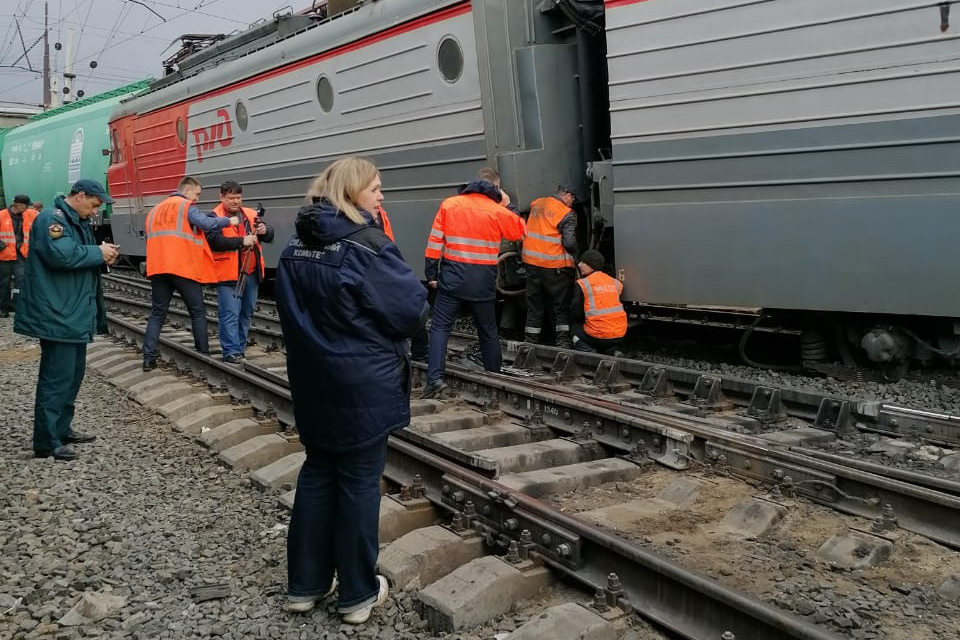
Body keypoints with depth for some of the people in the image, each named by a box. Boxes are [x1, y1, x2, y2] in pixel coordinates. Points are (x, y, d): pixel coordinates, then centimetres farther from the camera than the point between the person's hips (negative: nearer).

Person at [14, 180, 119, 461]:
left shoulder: (78, 221, 18)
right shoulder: (52, 219, -15)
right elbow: (62, 255, -30)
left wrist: (102, 256, 4)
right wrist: (98, 252, -17)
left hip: (74, 314, 11)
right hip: (57, 315, -11)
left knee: (73, 374, 17)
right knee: (56, 378, -7)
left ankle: (62, 429, 28)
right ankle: (47, 442, -1)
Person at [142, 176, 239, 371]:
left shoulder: (155, 210, 22)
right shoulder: (187, 206, -1)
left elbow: (154, 237, 24)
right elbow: (206, 223, -18)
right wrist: (229, 221, -5)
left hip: (157, 268, 6)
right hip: (183, 267, -6)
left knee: (157, 314, 9)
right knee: (197, 312, 6)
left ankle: (148, 359, 0)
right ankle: (203, 354, 7)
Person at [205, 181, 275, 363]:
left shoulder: (251, 214, 11)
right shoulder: (215, 217, -4)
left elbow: (269, 236, 10)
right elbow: (214, 240, -20)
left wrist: (265, 230, -13)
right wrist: (241, 241, -24)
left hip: (251, 273, 6)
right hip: (229, 274, -6)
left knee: (247, 313, 13)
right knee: (230, 314, -7)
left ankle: (240, 348, 24)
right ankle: (231, 351, -4)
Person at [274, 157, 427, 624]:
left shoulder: (296, 246, 7)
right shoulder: (365, 244, -17)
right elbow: (412, 307, -16)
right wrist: (377, 329, 4)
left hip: (312, 379, 7)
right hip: (363, 384, -7)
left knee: (317, 472, 17)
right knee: (359, 481, 3)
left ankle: (305, 583, 25)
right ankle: (358, 594, 16)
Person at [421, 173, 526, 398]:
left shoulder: (449, 204, 4)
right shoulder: (498, 211, 2)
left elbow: (435, 241, 0)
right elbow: (521, 229, 19)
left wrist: (431, 274, 3)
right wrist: (506, 205, 26)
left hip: (453, 275, -1)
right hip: (483, 279, 1)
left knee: (440, 326, 0)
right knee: (488, 330, 15)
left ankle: (435, 378, -15)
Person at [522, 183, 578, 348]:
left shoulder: (537, 204, 7)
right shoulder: (567, 214, -12)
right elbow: (569, 243, -16)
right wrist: (574, 252, 3)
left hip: (531, 262, 6)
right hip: (555, 266, -5)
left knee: (534, 306, 14)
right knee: (561, 306, 8)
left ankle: (530, 341, 16)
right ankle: (562, 341, 8)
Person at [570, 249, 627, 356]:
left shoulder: (582, 284, -5)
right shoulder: (615, 283, 9)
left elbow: (576, 314, -3)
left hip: (597, 336, -5)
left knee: (575, 329, 24)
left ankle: (588, 351, -3)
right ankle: (613, 351, 6)